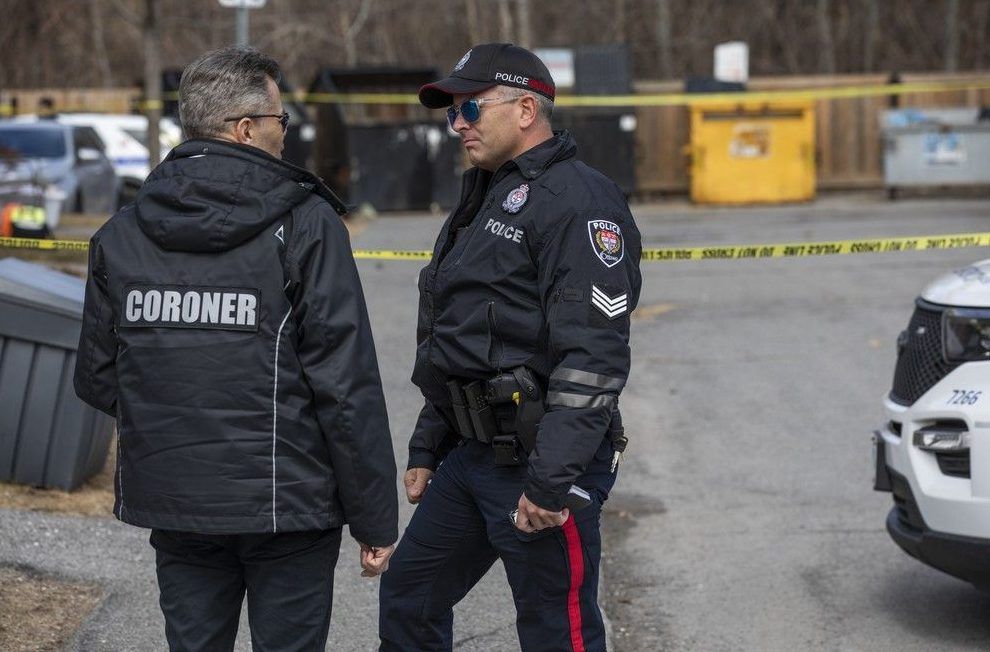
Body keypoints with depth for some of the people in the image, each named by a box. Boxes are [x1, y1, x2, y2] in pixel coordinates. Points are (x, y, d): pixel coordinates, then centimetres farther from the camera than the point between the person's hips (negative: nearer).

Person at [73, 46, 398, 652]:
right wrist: (376, 518, -7)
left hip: (173, 507, 5)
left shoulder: (120, 233, 4)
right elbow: (347, 385, -13)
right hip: (285, 503, -4)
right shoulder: (306, 225, -11)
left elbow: (97, 380, 8)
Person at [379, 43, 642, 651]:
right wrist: (425, 451, 22)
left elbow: (594, 355, -23)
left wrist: (550, 482, -25)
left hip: (539, 462, -10)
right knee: (409, 599, 17)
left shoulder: (577, 200, -15)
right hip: (470, 457, 10)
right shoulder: (487, 199, 18)